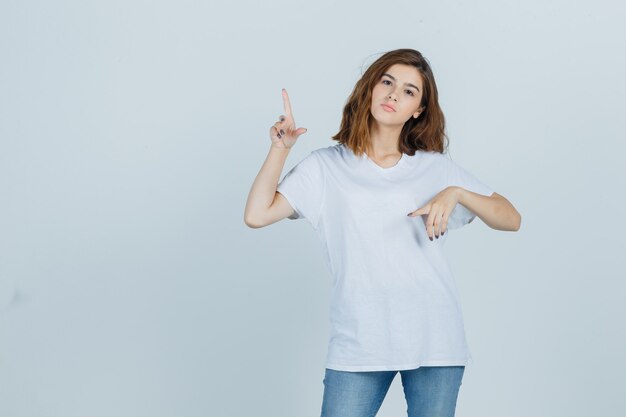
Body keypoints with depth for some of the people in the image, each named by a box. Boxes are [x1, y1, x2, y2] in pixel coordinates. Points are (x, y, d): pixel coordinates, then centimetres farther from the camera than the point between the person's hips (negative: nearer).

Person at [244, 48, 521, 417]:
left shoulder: (436, 168, 8)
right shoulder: (327, 166, 6)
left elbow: (511, 219, 4)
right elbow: (257, 215, -3)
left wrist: (456, 193, -11)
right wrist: (280, 149, -7)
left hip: (434, 339, 1)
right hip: (358, 342, -1)